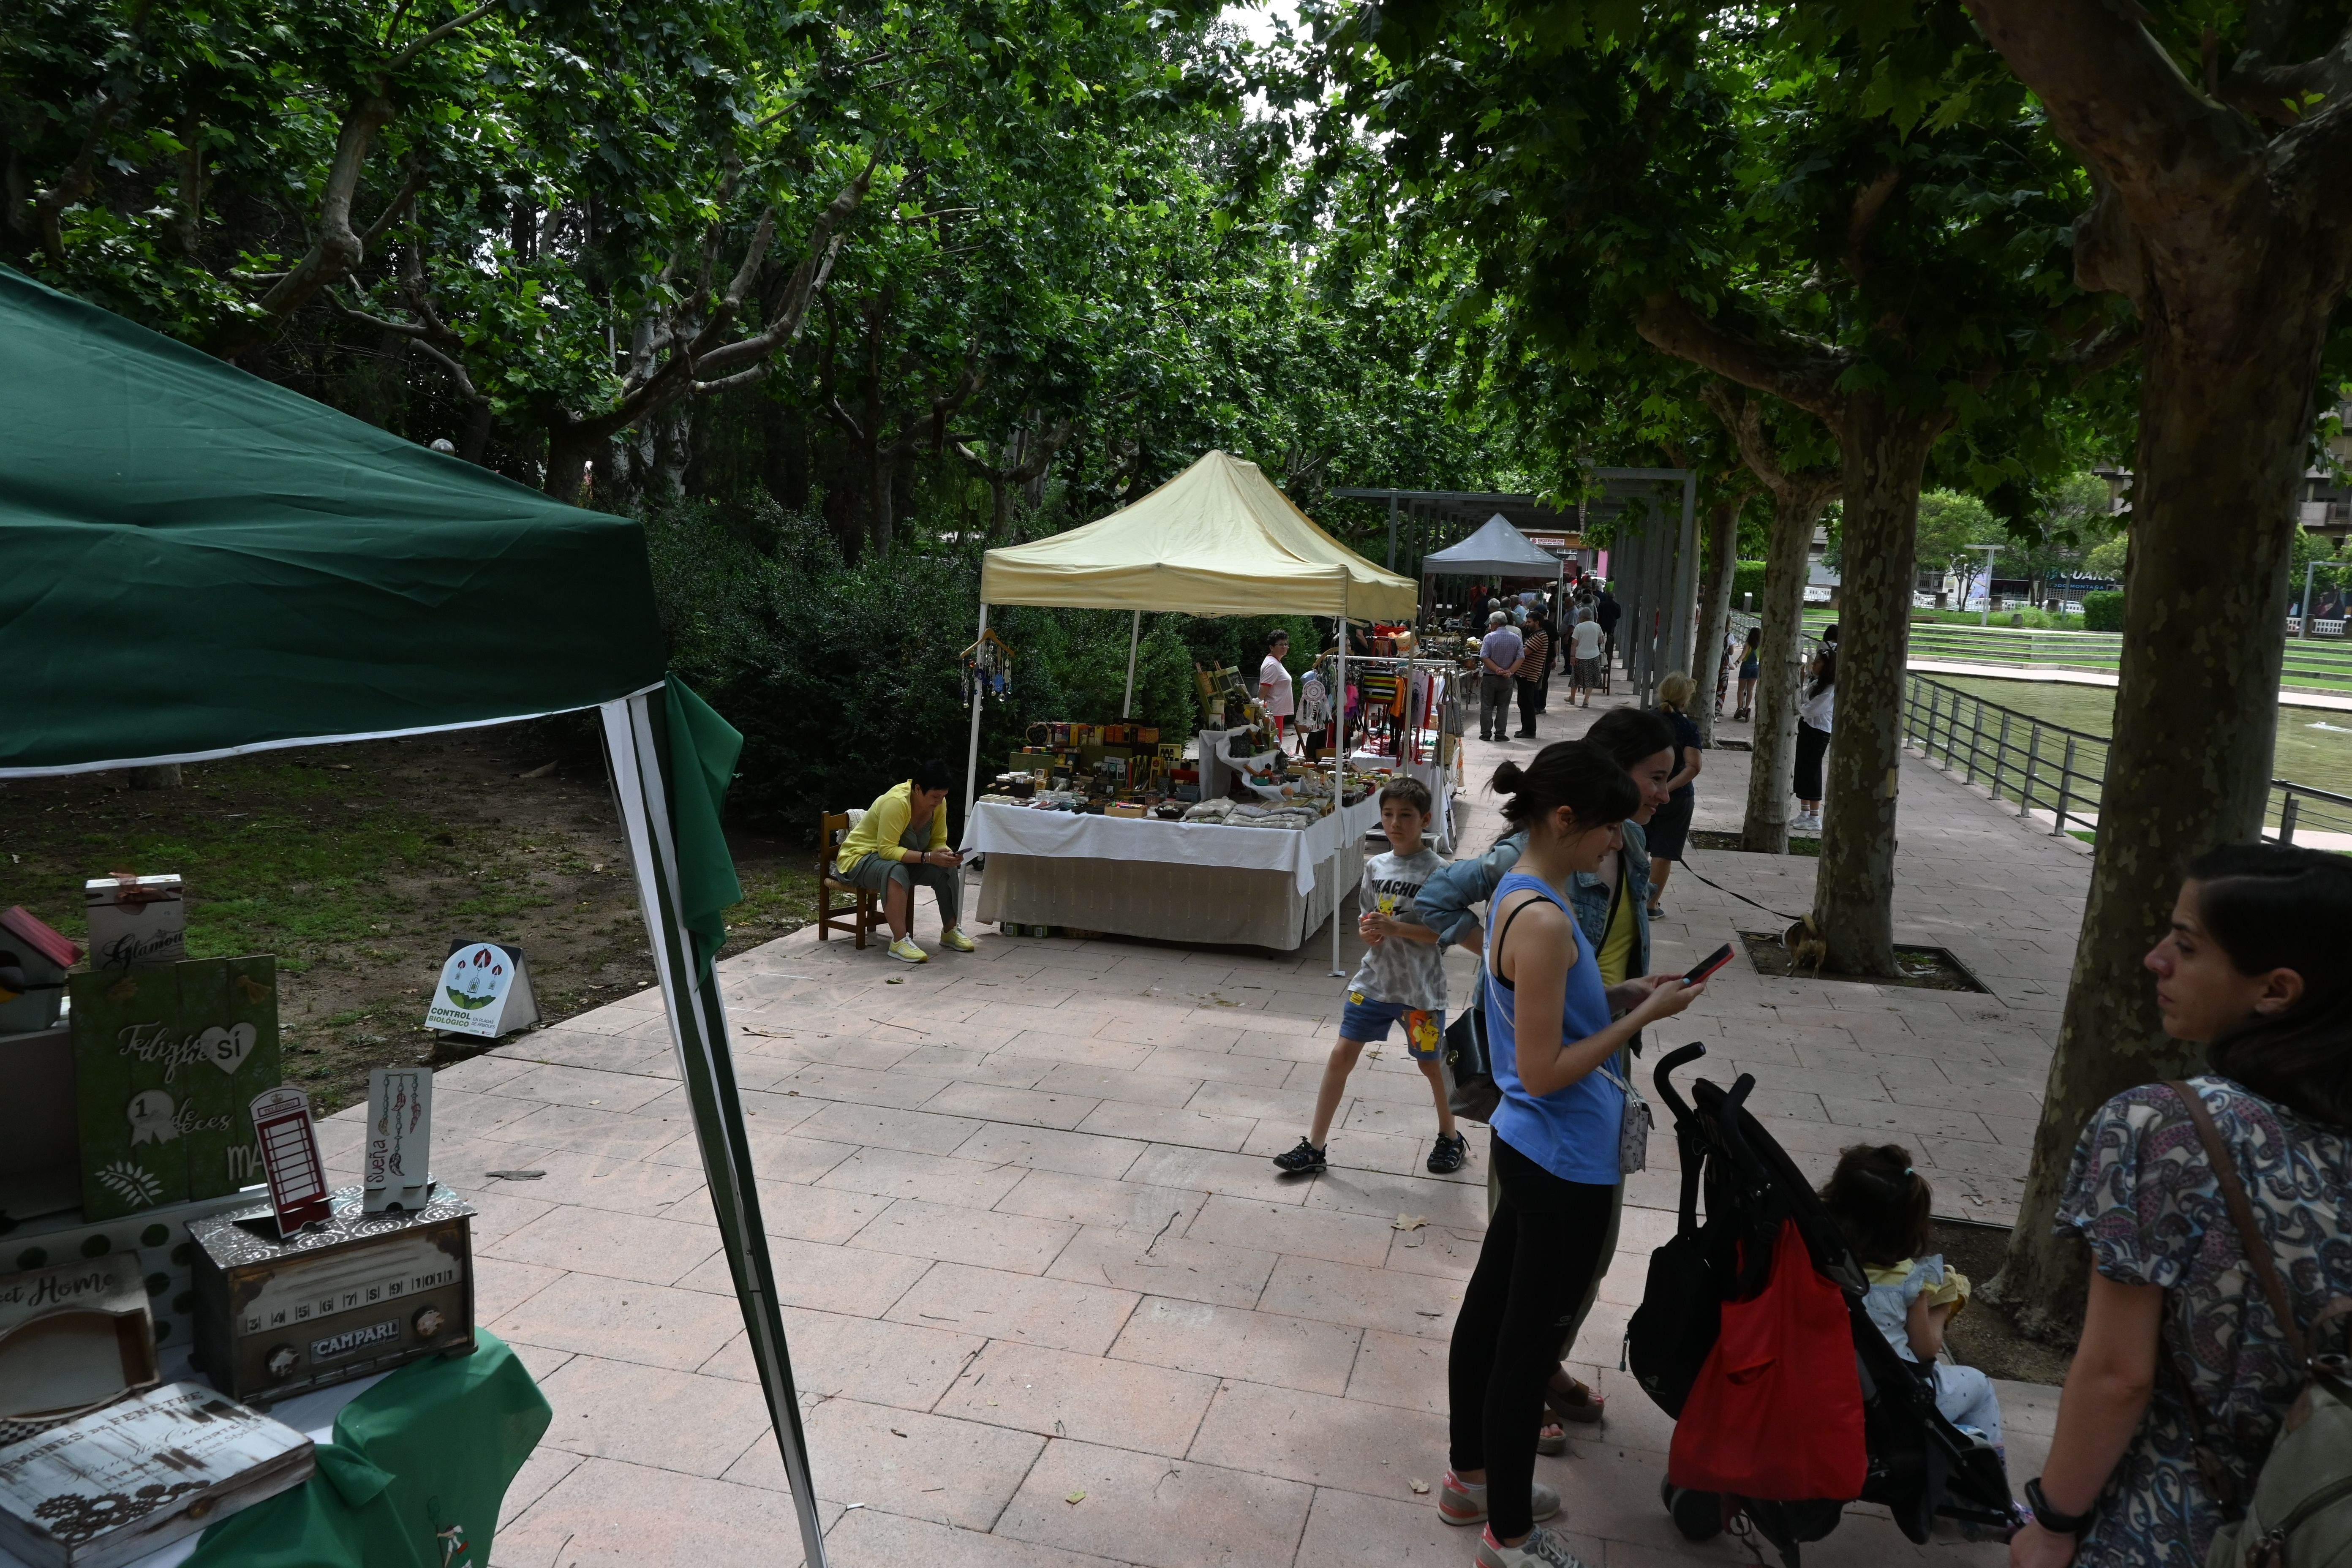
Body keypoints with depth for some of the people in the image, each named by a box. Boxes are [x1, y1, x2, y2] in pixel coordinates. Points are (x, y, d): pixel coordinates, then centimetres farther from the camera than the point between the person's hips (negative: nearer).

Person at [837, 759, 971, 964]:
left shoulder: (939, 803, -7)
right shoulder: (897, 802, -30)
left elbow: (938, 842, 1)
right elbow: (887, 850, -33)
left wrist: (948, 855, -23)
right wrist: (928, 857, -39)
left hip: (902, 860, 8)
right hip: (860, 858, -8)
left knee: (948, 868, -13)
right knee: (896, 872, -40)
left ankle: (950, 931, 3)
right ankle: (899, 941, -38)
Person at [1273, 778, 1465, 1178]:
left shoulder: (1437, 871, -13)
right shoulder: (1375, 866, 3)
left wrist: (1394, 927, -26)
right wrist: (1368, 931, -10)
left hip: (1420, 988, -4)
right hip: (1374, 980, 4)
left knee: (1431, 1065, 11)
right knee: (1341, 1055, 2)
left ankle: (1451, 1138, 37)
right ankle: (1314, 1147, 10)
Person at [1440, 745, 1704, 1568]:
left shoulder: (1517, 892, 4)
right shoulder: (1545, 922, -26)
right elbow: (1543, 1072, -24)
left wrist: (1622, 994, 4)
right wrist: (1644, 1017, -17)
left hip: (1529, 1151, 10)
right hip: (1566, 1166, -10)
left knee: (1490, 1309, 21)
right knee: (1529, 1339, 7)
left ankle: (1470, 1476, 41)